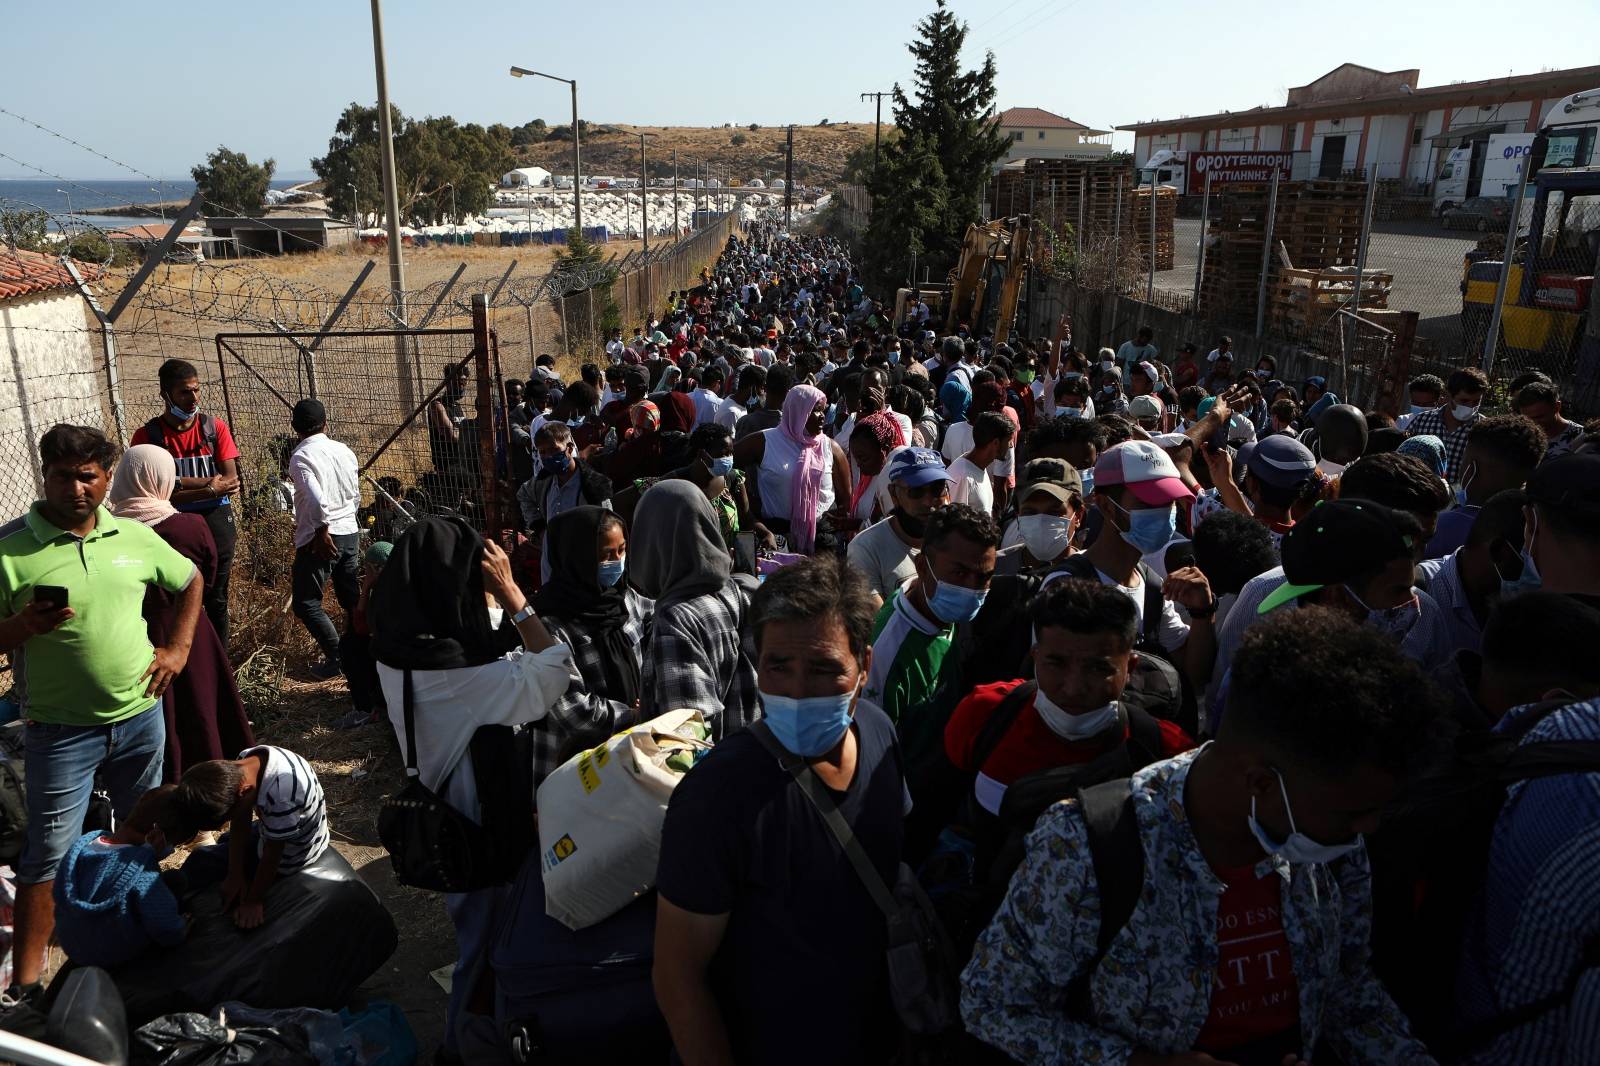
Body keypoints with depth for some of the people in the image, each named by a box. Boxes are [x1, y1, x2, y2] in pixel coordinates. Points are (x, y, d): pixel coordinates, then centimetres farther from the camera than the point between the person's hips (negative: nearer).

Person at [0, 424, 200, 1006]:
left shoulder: (135, 537, 0)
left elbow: (190, 581, 17)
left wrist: (178, 647, 7)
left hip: (140, 716, 4)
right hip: (60, 730, -4)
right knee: (49, 855, 1)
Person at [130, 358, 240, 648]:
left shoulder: (215, 427, -2)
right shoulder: (147, 435, -6)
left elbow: (230, 481, -8)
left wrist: (180, 482, -18)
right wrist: (209, 488, -19)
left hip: (217, 524, 1)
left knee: (216, 600, 12)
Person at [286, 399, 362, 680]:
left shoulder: (301, 456, -13)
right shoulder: (345, 451, 6)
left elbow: (317, 498, -26)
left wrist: (322, 530, -16)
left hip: (320, 539, -7)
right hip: (350, 532, 7)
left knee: (306, 603, 3)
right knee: (352, 597, 16)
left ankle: (337, 658, 1)